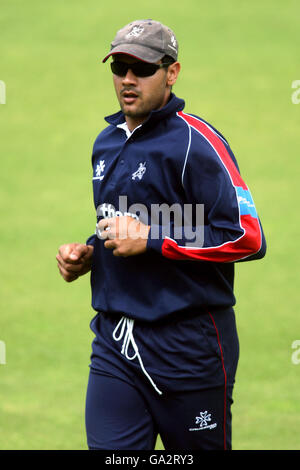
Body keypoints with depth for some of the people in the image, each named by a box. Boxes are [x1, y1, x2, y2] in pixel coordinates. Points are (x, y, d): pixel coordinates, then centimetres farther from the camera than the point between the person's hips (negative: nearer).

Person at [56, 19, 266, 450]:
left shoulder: (195, 143, -11)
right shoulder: (107, 143, 15)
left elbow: (248, 237, -17)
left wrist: (151, 241, -17)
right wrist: (88, 254, 8)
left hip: (188, 345, -6)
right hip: (114, 341, 6)